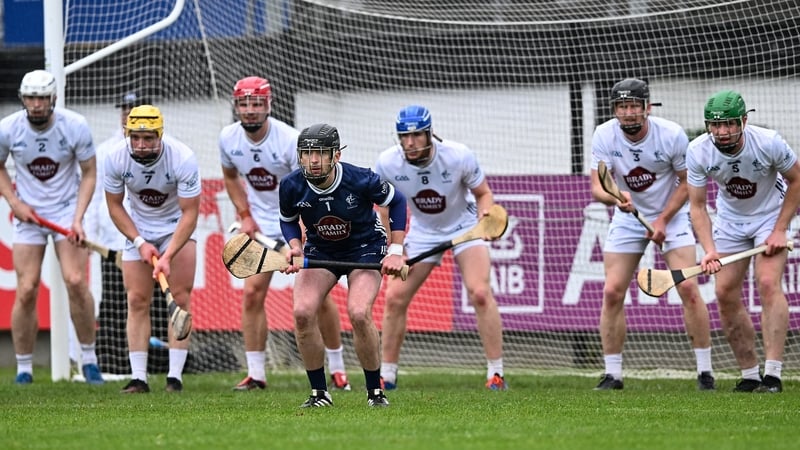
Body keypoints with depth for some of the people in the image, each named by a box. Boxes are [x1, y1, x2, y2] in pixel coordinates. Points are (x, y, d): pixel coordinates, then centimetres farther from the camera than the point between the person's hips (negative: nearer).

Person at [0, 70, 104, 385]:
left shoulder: (75, 126, -13)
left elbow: (89, 174, -3)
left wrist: (78, 219, -14)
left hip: (67, 209, -1)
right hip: (27, 213, 1)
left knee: (76, 281, -16)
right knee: (26, 291, -7)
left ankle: (89, 359, -2)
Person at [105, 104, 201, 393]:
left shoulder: (183, 158, -29)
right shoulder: (116, 158, -21)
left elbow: (190, 213, -25)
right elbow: (114, 206, -6)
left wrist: (168, 255, -34)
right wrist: (140, 242, -17)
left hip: (177, 226, -2)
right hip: (137, 227, 2)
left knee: (180, 298, -12)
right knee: (137, 301, -5)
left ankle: (175, 375, -11)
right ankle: (138, 378, -3)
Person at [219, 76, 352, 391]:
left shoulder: (290, 141, -23)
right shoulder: (228, 138, -8)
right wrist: (245, 216, 1)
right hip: (262, 225, 4)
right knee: (252, 293, -8)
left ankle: (337, 368, 9)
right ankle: (255, 374, -2)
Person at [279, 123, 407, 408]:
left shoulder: (361, 181, -26)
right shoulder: (291, 187, -19)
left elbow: (397, 202, -7)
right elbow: (288, 220, 3)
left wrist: (396, 251, -12)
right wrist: (295, 247, -18)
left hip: (365, 249, -3)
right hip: (319, 250, 3)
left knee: (359, 314, -25)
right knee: (302, 312, -19)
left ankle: (375, 391, -6)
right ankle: (319, 393, -5)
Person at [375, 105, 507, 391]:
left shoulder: (458, 156, -27)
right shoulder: (387, 163, -21)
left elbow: (483, 193, -10)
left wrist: (485, 215, -31)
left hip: (465, 226, -3)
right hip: (423, 232, 3)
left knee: (480, 293, -21)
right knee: (395, 297, -4)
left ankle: (496, 373, -14)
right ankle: (387, 375, 11)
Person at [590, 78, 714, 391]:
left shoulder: (672, 134, -19)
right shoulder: (604, 136, -15)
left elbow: (687, 182, -7)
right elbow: (597, 188, -19)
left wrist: (663, 220, -16)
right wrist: (615, 197, -42)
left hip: (672, 216, -2)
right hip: (627, 218, 2)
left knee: (688, 288, -14)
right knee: (612, 292, -7)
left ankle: (705, 371, -5)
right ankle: (612, 374, 3)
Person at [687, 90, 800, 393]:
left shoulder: (769, 143, -28)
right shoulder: (698, 152, -21)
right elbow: (697, 205, -14)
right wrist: (709, 250, -28)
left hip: (771, 215, -3)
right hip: (730, 220, 4)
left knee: (768, 283, -21)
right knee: (725, 294, -4)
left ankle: (772, 374, -23)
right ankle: (750, 376, 5)